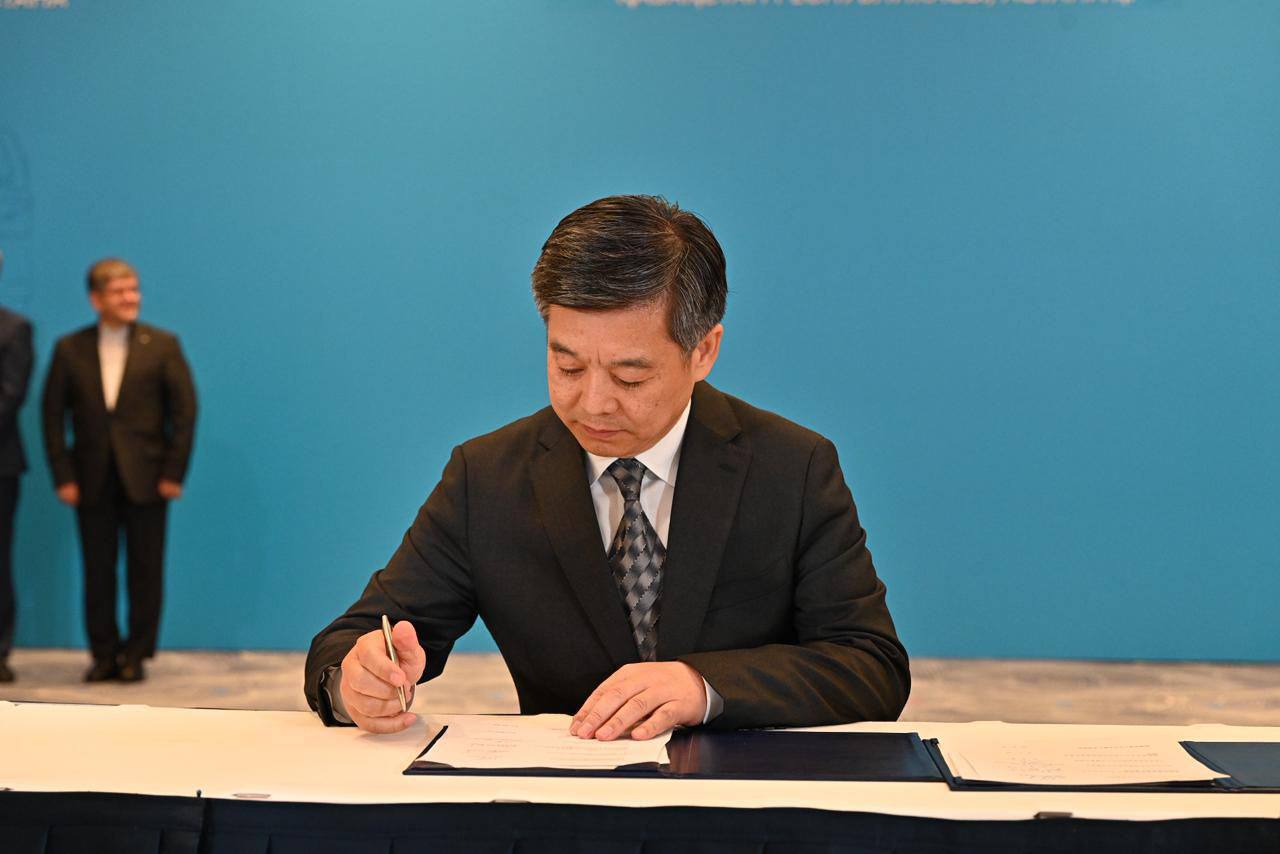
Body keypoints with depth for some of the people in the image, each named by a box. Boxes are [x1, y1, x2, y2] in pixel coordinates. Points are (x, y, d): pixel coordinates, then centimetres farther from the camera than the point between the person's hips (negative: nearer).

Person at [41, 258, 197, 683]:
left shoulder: (162, 345, 1)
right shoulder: (70, 349, 5)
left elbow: (185, 410, -1)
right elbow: (53, 414, 5)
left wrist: (173, 473, -6)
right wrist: (63, 476, -3)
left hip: (145, 479, -1)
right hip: (92, 480, 1)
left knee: (145, 571, 3)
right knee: (97, 572, 6)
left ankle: (136, 655, 14)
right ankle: (103, 655, 16)